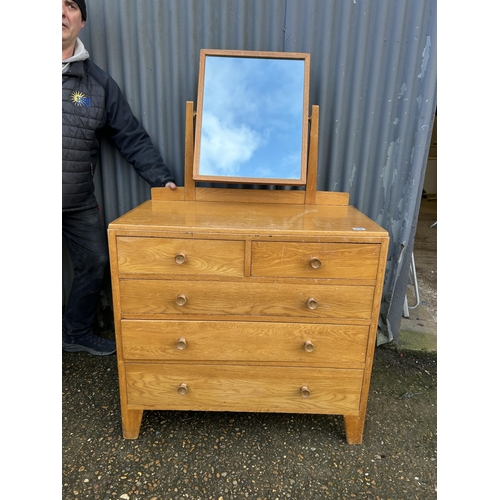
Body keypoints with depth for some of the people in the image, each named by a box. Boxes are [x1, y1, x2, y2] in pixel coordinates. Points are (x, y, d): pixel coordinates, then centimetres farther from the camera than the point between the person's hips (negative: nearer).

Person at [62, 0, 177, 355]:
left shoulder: (99, 82, 4)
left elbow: (132, 137, 4)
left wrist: (162, 178, -3)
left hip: (80, 205, 2)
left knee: (96, 263, 11)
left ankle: (77, 332, 35)